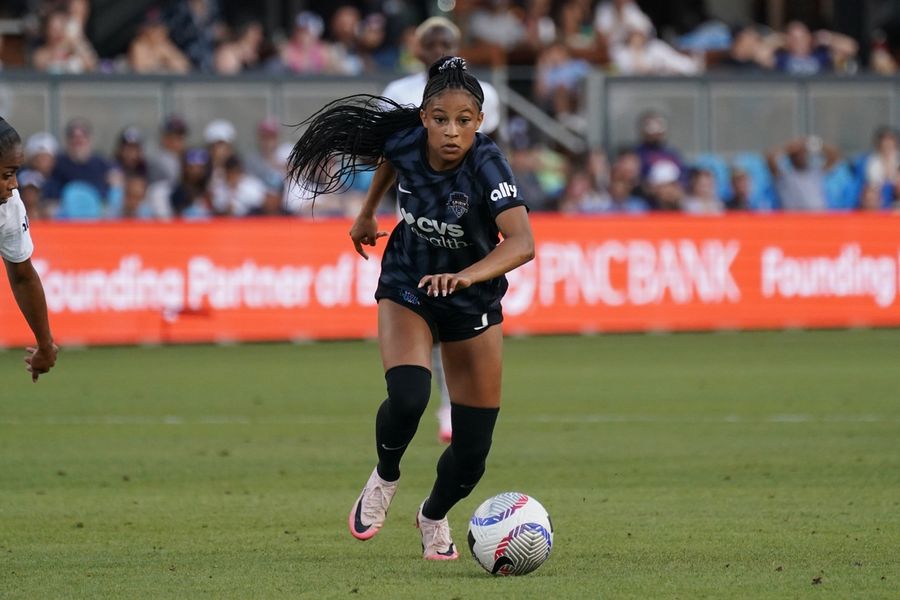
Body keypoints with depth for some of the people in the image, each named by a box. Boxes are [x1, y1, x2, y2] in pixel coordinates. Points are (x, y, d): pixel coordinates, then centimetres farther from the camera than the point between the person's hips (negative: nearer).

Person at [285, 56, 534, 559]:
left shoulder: (487, 164, -31)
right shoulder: (404, 141, -20)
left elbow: (522, 242, -45)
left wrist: (467, 275, -60)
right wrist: (368, 213, 20)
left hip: (473, 301, -1)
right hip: (407, 288, 1)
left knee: (472, 451, 1)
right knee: (407, 397, -27)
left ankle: (434, 516, 34)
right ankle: (385, 478, 6)